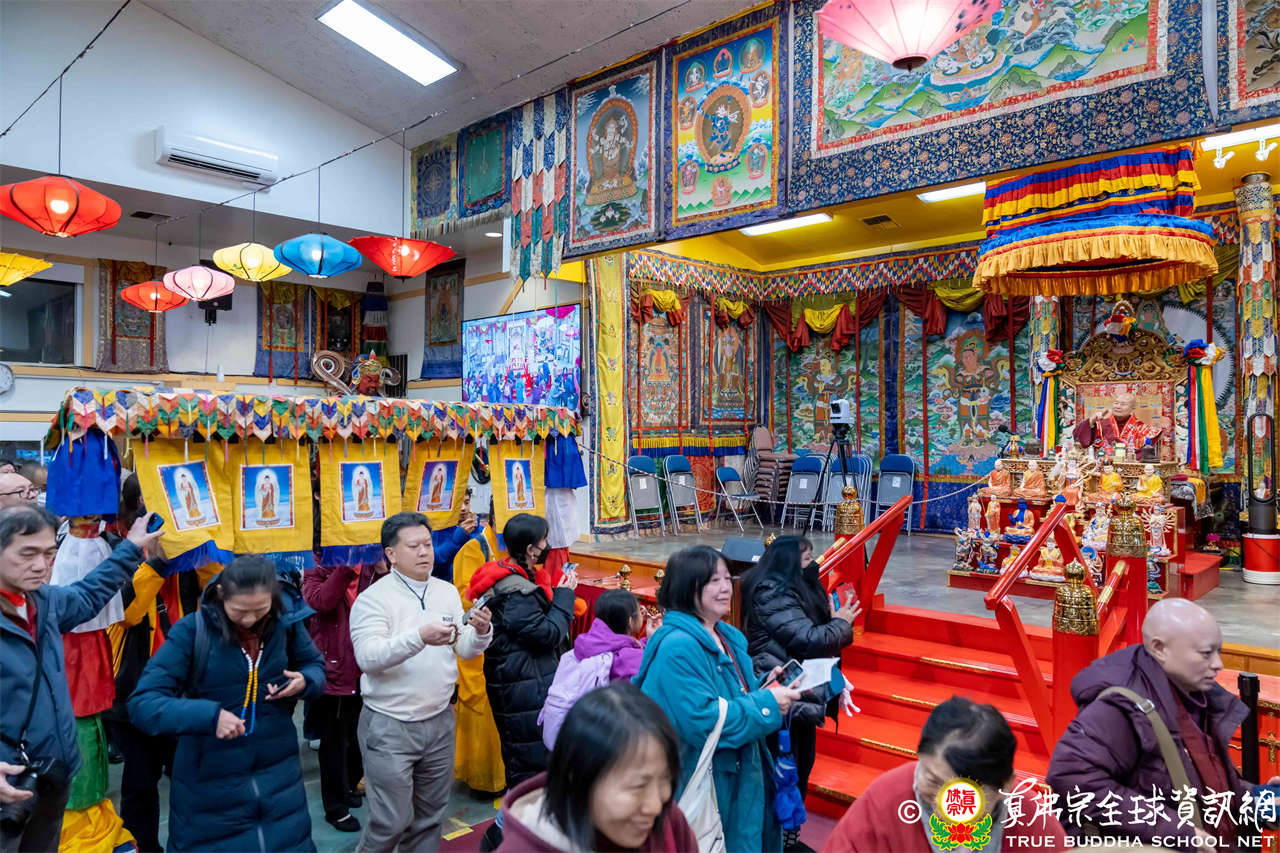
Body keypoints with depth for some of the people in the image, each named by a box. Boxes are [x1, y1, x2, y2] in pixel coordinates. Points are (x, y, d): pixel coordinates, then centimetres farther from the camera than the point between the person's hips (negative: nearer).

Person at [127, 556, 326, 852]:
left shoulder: (286, 622, -8)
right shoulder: (192, 631, -17)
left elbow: (315, 665, 8)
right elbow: (141, 704, -19)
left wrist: (304, 682, -16)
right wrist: (209, 716, -33)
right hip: (210, 783, -2)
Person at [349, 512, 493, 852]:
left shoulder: (447, 592, 6)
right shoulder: (373, 598, -10)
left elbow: (465, 650, 4)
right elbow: (368, 657, -23)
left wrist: (480, 632, -17)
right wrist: (419, 637, -36)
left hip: (440, 721, 5)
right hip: (389, 726, -5)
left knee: (430, 817, 17)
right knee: (392, 822, 2)